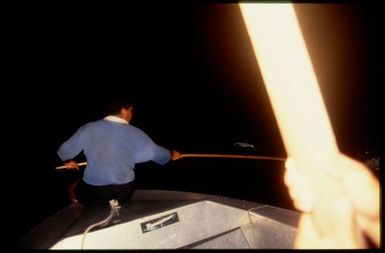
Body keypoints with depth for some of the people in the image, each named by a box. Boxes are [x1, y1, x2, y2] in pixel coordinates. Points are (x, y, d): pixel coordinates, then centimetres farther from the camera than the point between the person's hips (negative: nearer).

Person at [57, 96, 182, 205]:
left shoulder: (88, 128, -7)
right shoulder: (135, 133, -8)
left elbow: (64, 151, 1)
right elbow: (156, 153, 2)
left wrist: (68, 161, 24)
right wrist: (171, 154, 22)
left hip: (92, 193, -1)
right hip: (125, 191, 1)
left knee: (74, 187, 31)